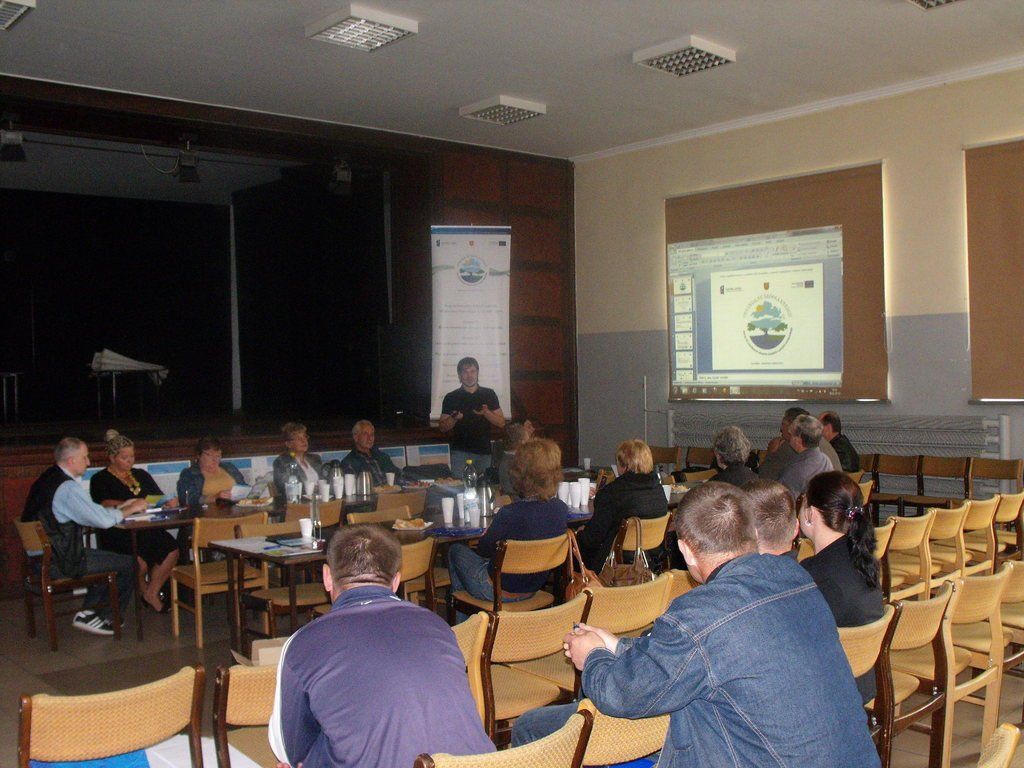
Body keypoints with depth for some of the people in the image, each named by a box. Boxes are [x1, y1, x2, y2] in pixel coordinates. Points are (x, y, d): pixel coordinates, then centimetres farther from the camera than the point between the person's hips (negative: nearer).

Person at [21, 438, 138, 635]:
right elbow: (103, 520, -23)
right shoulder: (67, 488, -22)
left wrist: (120, 506, 11)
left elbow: (89, 512, 16)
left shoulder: (47, 479, 9)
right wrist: (130, 509, -6)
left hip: (43, 556, 10)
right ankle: (104, 618, 14)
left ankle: (88, 612, 19)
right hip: (60, 564, -10)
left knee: (108, 559, 23)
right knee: (128, 564, -1)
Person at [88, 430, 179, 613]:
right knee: (140, 559, -32)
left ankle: (151, 593, -9)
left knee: (172, 550, -25)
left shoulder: (141, 475, 25)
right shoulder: (100, 479, 8)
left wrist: (169, 502, -6)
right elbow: (105, 504, -11)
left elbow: (159, 497, 19)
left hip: (147, 528, 5)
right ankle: (144, 590, -1)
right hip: (116, 533, -5)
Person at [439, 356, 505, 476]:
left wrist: (486, 413, -11)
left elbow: (501, 423, 7)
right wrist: (454, 418, -14)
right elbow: (443, 427, 6)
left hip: (484, 452, 2)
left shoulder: (489, 394, 9)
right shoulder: (451, 398, 5)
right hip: (461, 451, -2)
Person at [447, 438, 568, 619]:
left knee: (456, 550, 22)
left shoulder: (510, 514, -32)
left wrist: (487, 534, 6)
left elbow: (484, 549, -15)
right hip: (533, 589, 6)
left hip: (501, 592, -6)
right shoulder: (561, 509, -14)